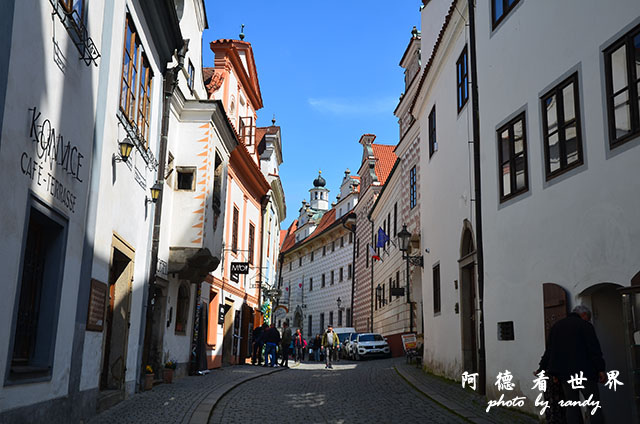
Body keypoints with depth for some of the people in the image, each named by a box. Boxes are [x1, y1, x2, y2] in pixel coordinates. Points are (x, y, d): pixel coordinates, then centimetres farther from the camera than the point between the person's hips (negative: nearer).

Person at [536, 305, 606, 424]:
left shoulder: (556, 326, 15)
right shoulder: (585, 325, -3)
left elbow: (549, 350, 17)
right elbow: (594, 349, -9)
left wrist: (542, 367, 21)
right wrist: (600, 369, -8)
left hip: (564, 374, 5)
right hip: (584, 371, -5)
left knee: (571, 406, 8)